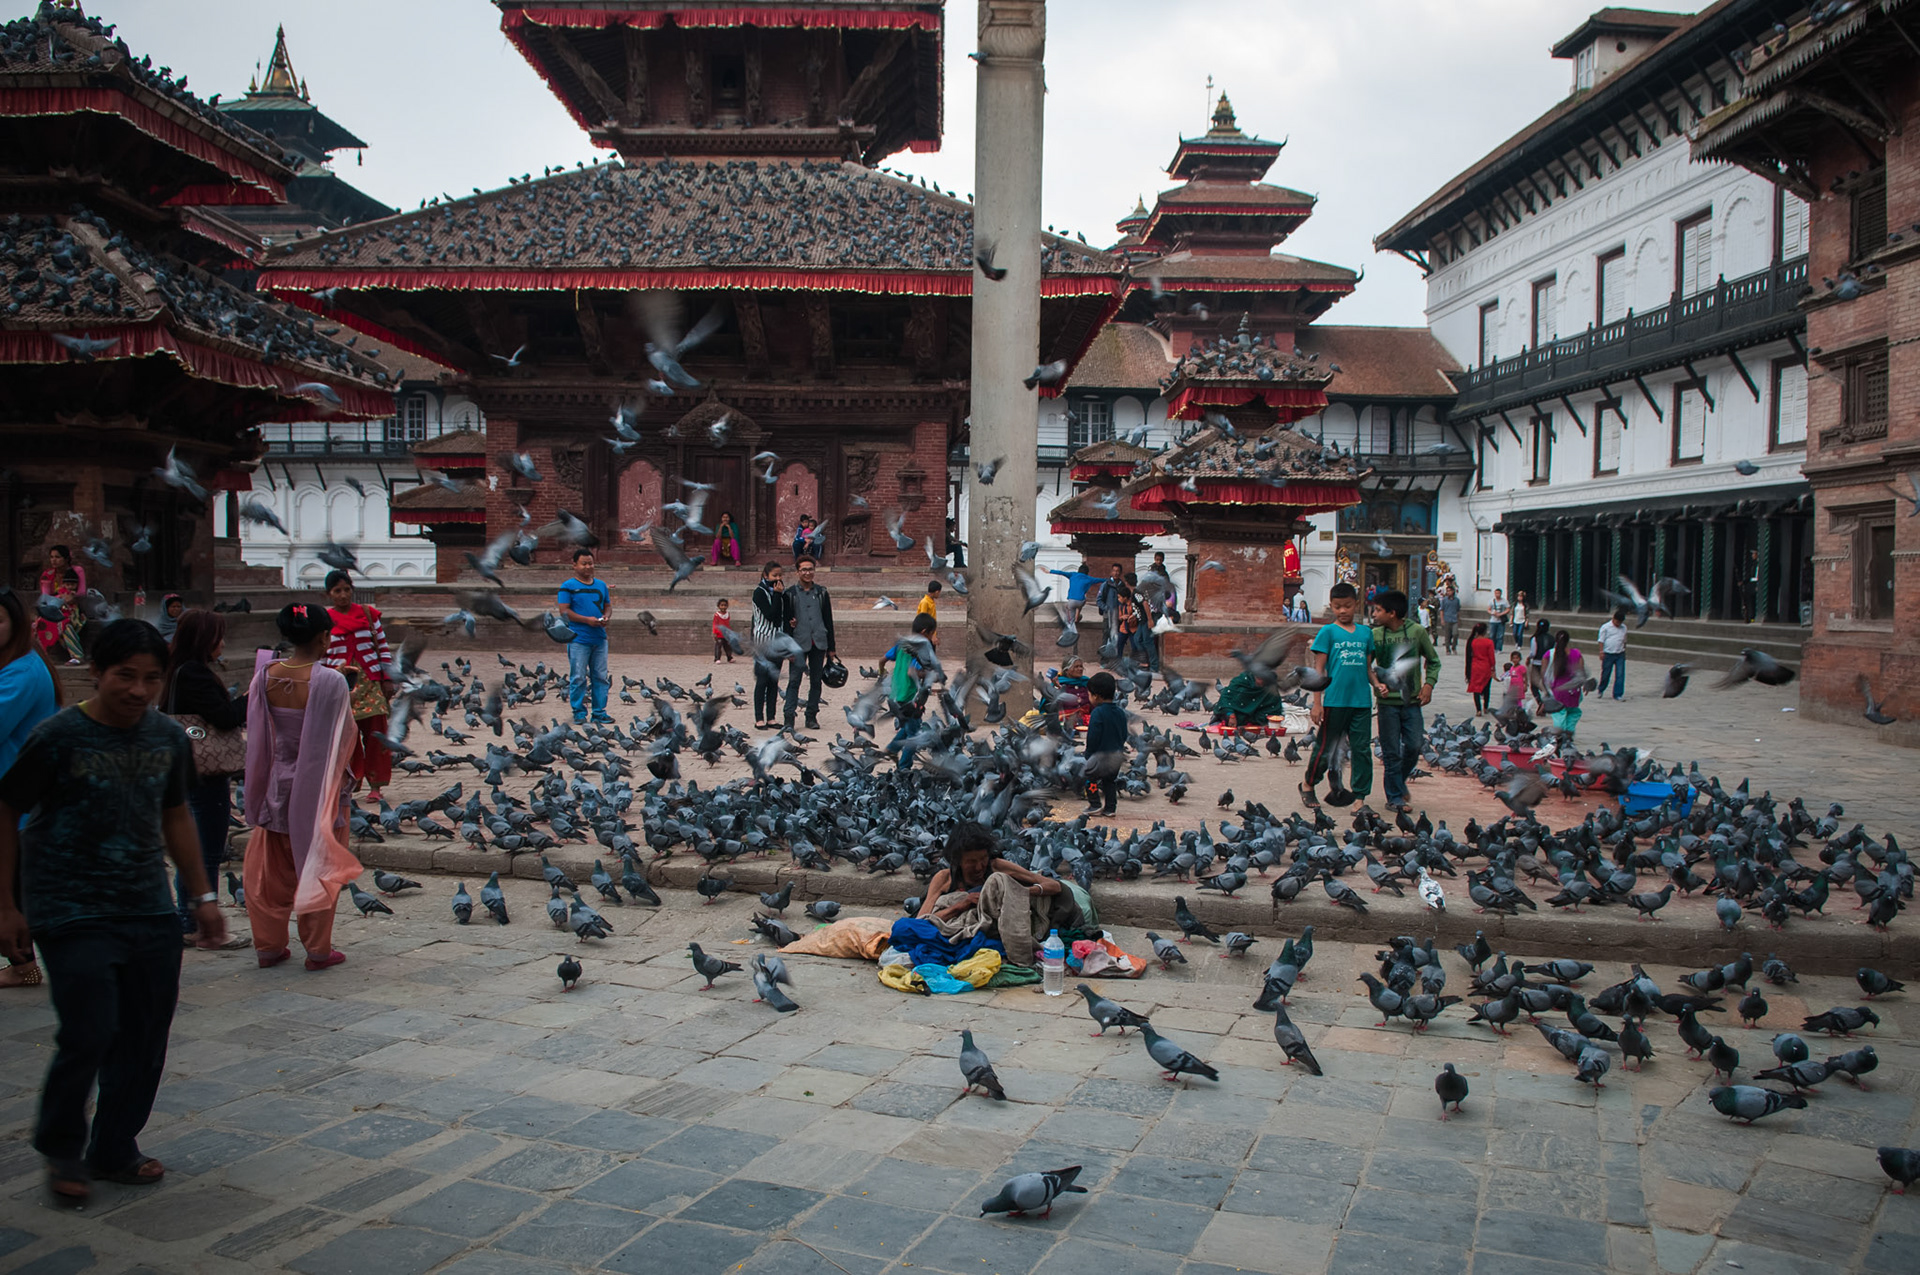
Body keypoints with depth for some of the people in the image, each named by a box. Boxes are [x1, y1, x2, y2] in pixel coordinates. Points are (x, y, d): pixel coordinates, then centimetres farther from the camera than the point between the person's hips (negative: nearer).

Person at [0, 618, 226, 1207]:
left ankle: (115, 1148, 26)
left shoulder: (169, 737, 4)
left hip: (149, 911, 5)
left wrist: (203, 895, 15)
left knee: (146, 1036, 8)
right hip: (71, 913, -5)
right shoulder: (57, 737, -11)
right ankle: (62, 1149, 18)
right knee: (89, 1035, -8)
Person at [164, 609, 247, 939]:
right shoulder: (195, 674, -18)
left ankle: (188, 921, 25)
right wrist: (250, 698, -9)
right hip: (207, 775, -10)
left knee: (194, 848, 17)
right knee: (210, 852, -2)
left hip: (188, 772, 10)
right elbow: (224, 717, -23)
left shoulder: (181, 672, 12)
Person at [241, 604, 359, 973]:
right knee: (318, 866, 9)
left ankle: (269, 946, 25)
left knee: (272, 868, 17)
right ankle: (318, 949, 16)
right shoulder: (331, 682, -20)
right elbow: (344, 735, -10)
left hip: (277, 785, 4)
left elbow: (257, 734, 5)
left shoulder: (266, 675, -6)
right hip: (319, 786, -4)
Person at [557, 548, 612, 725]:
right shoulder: (568, 586, -1)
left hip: (599, 638, 5)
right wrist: (587, 620, -16)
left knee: (601, 677, 6)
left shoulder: (601, 585, 15)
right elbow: (564, 611, -8)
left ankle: (599, 712, 14)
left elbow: (608, 606, 20)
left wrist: (605, 617, -3)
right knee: (578, 678, -3)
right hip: (578, 639, -5)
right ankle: (579, 714, 5)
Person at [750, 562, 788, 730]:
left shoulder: (781, 592, 11)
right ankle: (759, 719, 0)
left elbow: (785, 615, 13)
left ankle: (771, 718, 11)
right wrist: (777, 594, -14)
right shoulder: (759, 592, -7)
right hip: (763, 641, -6)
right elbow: (771, 614, -17)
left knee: (774, 681, 7)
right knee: (762, 680, -4)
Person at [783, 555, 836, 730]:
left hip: (819, 643, 3)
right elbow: (786, 622, 2)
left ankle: (812, 716, 14)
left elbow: (828, 621, 12)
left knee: (816, 681, 6)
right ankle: (789, 718, -8)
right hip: (799, 643, -3)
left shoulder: (821, 592, 10)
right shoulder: (791, 594, 3)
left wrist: (830, 647, 9)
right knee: (794, 680, -9)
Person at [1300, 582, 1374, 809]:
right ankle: (1308, 786, 26)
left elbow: (1367, 667, 18)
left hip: (1362, 702, 4)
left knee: (1362, 749, 4)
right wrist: (1317, 703, -7)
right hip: (1335, 701, -4)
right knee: (1325, 747, 5)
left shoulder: (1365, 632, 11)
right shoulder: (1328, 632, -2)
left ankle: (1360, 797, 12)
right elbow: (1318, 669, -3)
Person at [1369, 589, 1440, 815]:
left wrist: (1428, 684, -2)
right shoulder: (1375, 635, -1)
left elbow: (1433, 661, 10)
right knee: (1391, 751, 2)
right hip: (1387, 701, 0)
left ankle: (1400, 780, 27)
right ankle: (1395, 796, 12)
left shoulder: (1417, 632, -2)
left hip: (1412, 700, 0)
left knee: (1415, 745, -1)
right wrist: (1376, 682, -12)